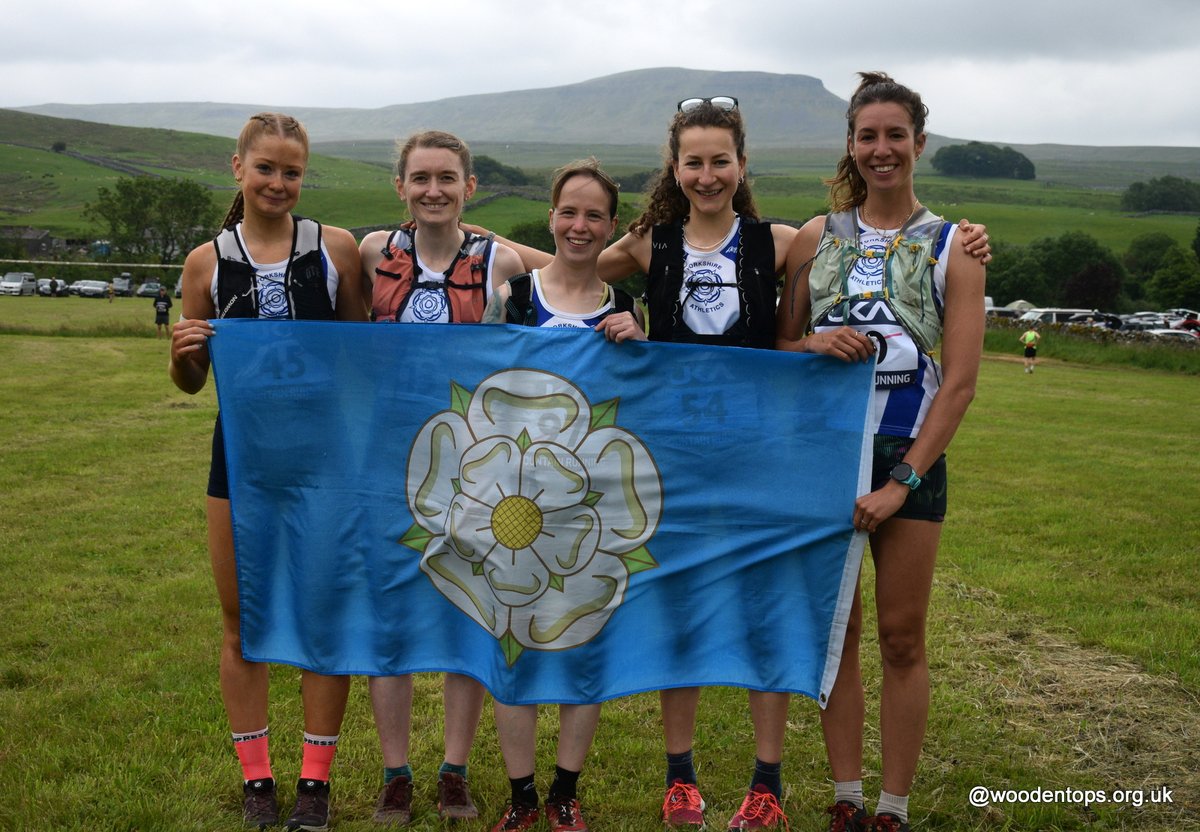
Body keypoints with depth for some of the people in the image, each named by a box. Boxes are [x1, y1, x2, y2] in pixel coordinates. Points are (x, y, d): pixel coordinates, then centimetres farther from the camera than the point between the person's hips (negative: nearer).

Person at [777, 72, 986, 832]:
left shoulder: (951, 248, -1)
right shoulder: (818, 237, 6)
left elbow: (960, 381, -6)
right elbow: (778, 347, 11)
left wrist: (903, 482, -12)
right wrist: (816, 345, -13)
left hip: (909, 457, -2)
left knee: (902, 638, 3)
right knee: (836, 631, 7)